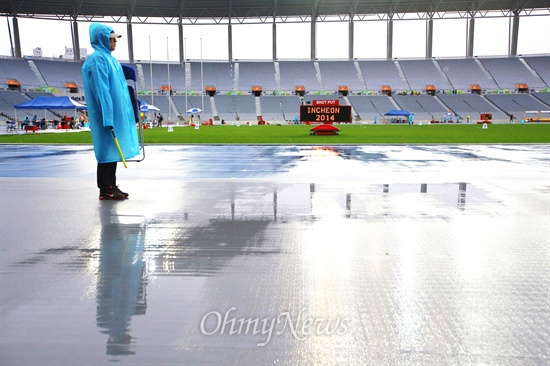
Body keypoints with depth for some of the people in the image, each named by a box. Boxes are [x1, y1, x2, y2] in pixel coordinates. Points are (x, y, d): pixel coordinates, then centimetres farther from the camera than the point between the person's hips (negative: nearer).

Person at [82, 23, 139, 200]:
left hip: (116, 113, 10)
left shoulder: (108, 58, 17)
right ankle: (105, 190, 3)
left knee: (113, 150, 11)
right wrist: (107, 117, -23)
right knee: (108, 149, -5)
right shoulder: (98, 59, -12)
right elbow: (101, 90, -19)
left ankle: (111, 187, 19)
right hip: (108, 114, -10)